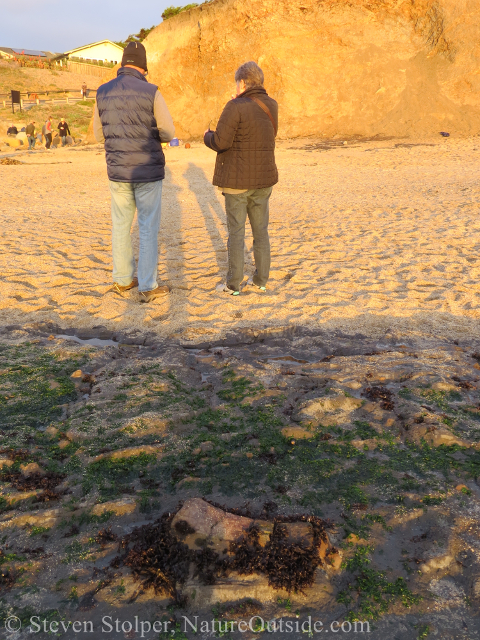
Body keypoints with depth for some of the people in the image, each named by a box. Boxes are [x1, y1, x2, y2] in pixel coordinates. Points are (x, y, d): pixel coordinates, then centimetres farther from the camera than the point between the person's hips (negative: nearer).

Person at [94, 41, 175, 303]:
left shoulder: (103, 93, 2)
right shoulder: (151, 92, -10)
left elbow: (99, 134, 10)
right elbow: (168, 133, -5)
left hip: (117, 171, 4)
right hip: (148, 171, -4)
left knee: (121, 225, 15)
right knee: (148, 228, 3)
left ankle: (122, 280, 24)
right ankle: (148, 287, 6)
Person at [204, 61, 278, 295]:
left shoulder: (236, 107, -14)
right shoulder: (271, 106, 6)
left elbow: (220, 142, -18)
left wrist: (207, 136, 5)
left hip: (237, 180, -5)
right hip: (263, 179, 6)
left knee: (236, 231, 2)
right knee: (261, 230, 12)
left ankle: (233, 284, 7)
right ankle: (260, 280, 18)